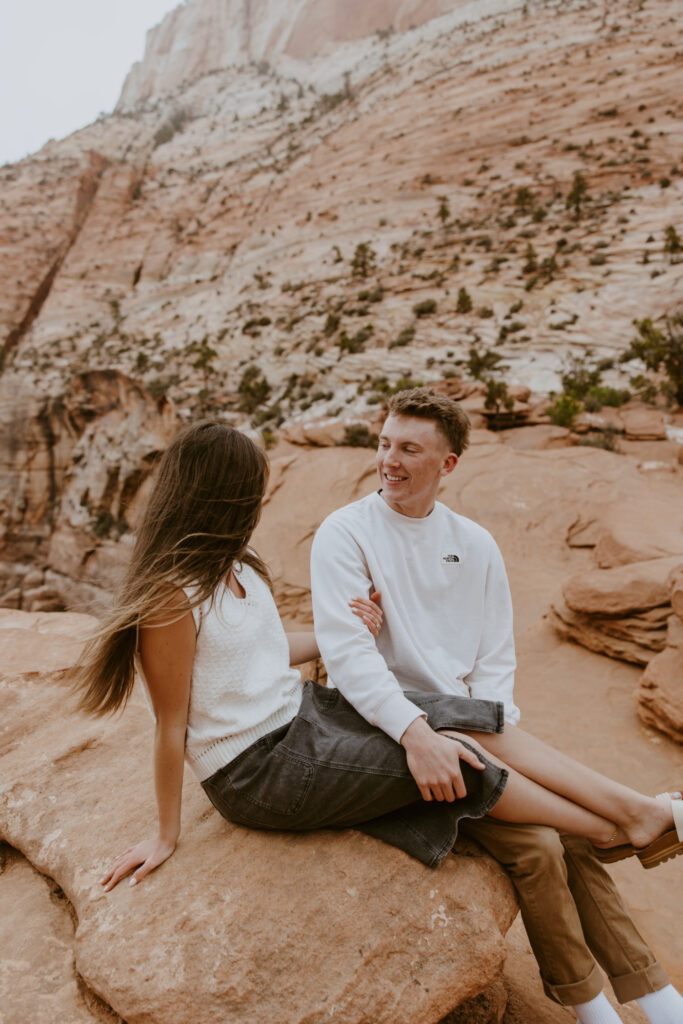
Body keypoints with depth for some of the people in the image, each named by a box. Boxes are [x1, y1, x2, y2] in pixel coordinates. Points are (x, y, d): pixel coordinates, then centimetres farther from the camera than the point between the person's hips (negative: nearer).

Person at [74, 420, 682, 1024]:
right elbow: (172, 726, -16)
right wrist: (167, 836, -7)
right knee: (450, 759, -12)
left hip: (300, 710, 8)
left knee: (472, 728, -5)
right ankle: (610, 829, 9)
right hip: (256, 769, -8)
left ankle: (631, 806, 4)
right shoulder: (172, 596, -23)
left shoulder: (236, 567, 4)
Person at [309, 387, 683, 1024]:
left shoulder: (475, 546, 7)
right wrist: (417, 734, -30)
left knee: (575, 833, -6)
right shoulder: (344, 534, -9)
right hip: (386, 732, -5)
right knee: (534, 845, -15)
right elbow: (346, 652, -20)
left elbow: (495, 659, 6)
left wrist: (484, 736, -9)